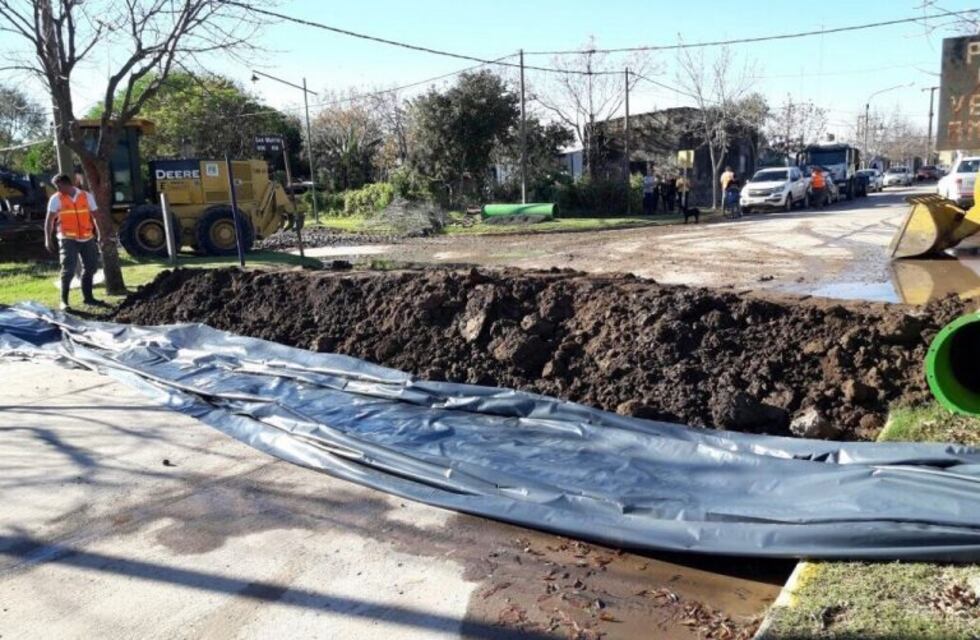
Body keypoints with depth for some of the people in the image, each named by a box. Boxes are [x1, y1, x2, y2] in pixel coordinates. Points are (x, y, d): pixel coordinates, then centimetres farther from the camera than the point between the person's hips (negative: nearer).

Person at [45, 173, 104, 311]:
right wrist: (48, 239, -8)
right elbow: (49, 220, 0)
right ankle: (64, 300, -1)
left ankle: (88, 297, 24)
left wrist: (100, 234, 1)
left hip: (87, 238, 3)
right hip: (68, 239, -3)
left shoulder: (87, 196, 5)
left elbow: (95, 216, 7)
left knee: (91, 267, 10)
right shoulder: (56, 199, 1)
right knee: (68, 269, -7)